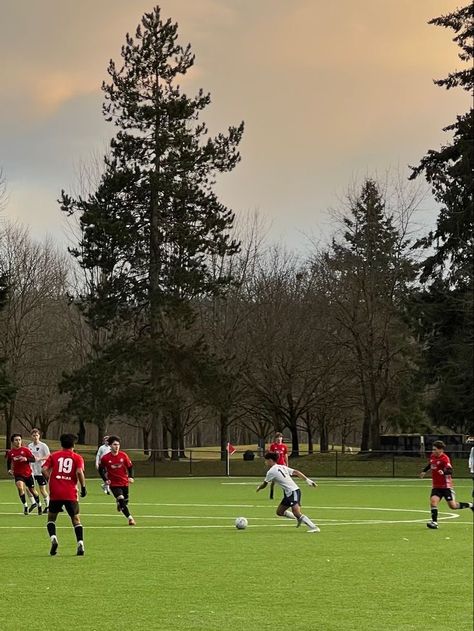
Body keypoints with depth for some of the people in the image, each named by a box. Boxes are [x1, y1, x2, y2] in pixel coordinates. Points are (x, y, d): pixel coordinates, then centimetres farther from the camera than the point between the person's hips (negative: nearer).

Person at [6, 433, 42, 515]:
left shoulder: (25, 450, -8)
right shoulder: (10, 452, 0)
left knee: (32, 490, 11)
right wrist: (9, 470, 2)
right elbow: (8, 462, 17)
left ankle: (39, 505, 33)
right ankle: (25, 506, -17)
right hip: (18, 474, 0)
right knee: (20, 487, -26)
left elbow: (33, 459, -11)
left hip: (28, 473, 0)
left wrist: (26, 459, -28)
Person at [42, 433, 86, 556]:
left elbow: (44, 470, -3)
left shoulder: (53, 456, 8)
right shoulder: (77, 458, 4)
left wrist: (50, 480, 10)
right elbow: (79, 472, -12)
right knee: (76, 519, 10)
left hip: (55, 493, 0)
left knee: (51, 517, 15)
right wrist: (83, 487, -3)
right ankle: (80, 543, -6)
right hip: (71, 494, 0)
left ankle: (53, 538, -9)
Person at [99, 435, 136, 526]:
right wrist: (105, 479, -7)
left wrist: (131, 477, -10)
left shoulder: (123, 455, -6)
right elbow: (101, 470, 3)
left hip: (124, 482, 3)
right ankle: (130, 518, -14)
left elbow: (130, 466, 5)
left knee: (125, 501, 15)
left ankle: (119, 505, 52)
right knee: (121, 500, -20)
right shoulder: (105, 458, -11)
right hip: (114, 484, -3)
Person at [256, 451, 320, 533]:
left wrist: (259, 488, 25)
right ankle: (299, 518, 15)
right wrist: (307, 480, 9)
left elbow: (264, 485, 3)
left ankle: (314, 527, -23)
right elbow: (296, 472, 12)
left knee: (296, 513, -20)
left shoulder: (271, 471, -8)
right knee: (279, 512, 13)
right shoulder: (282, 467, 16)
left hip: (293, 492, -10)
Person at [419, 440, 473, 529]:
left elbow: (450, 471, -32)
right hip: (436, 486, 6)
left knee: (453, 506, -2)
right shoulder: (432, 456, 5)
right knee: (433, 501, -17)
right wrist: (424, 471, 33)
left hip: (446, 486, -6)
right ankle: (434, 522, -16)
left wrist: (444, 472, -52)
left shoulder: (445, 459, -19)